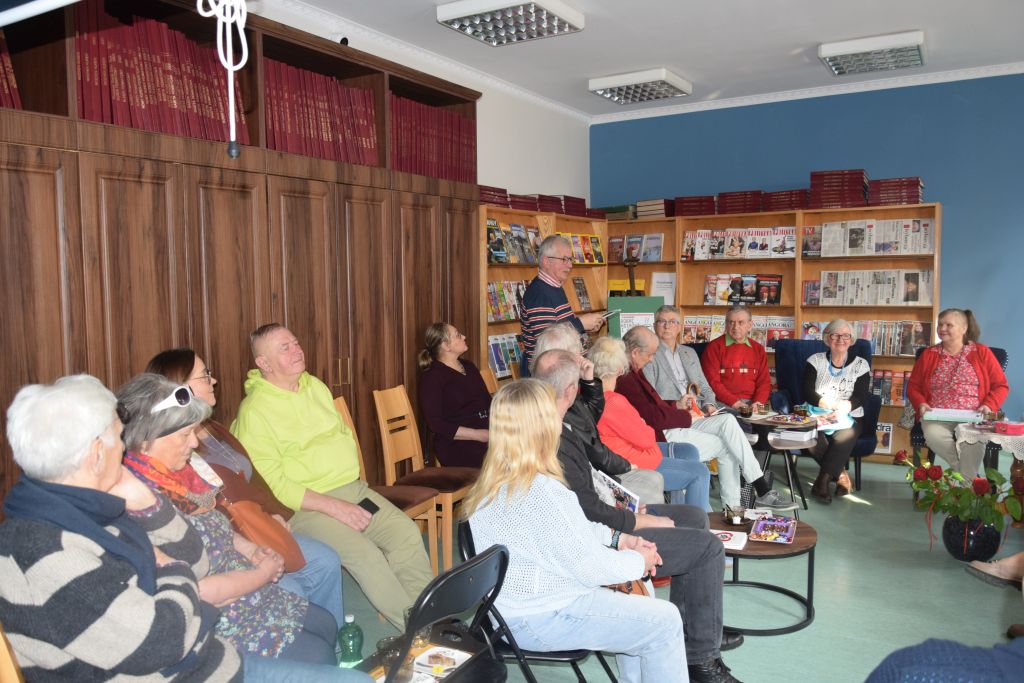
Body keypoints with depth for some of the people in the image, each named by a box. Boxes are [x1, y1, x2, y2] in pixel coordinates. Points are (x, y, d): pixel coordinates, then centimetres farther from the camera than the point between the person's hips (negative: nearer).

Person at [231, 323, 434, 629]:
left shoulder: (315, 386, 12)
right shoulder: (254, 412, -11)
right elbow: (271, 483, -16)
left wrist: (353, 475, 4)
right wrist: (334, 507, -19)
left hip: (352, 488, 7)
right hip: (305, 505, -7)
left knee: (407, 532, -12)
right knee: (365, 554, -26)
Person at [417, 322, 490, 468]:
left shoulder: (469, 367, 21)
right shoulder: (431, 377, -2)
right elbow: (436, 424, -11)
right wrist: (477, 435, -16)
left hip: (487, 433, 7)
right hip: (458, 445, -7)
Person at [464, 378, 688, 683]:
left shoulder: (495, 481, 1)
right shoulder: (541, 492, -30)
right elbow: (589, 566, -21)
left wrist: (616, 538, 6)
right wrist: (640, 561, -4)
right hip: (536, 618, -10)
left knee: (638, 601, 23)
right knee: (664, 622, -4)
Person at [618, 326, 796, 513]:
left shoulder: (634, 372, 14)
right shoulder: (624, 380, -20)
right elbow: (653, 417, -22)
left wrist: (675, 406, 6)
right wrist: (686, 416, -9)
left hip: (672, 427, 10)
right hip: (661, 436, -10)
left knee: (727, 420, -3)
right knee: (725, 446, -7)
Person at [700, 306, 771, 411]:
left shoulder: (758, 349, 15)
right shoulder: (714, 347, 0)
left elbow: (764, 381, 11)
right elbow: (712, 381, -7)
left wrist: (758, 402, -9)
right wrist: (734, 403, -16)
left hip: (751, 403, 4)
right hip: (724, 404, -4)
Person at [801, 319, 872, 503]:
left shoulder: (861, 365, 9)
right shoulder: (815, 361, 9)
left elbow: (861, 396, -2)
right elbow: (806, 391, -3)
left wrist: (845, 406, -25)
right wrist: (830, 405, -20)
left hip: (849, 417, 0)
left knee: (845, 437, -35)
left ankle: (822, 481, -28)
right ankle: (840, 475, -17)